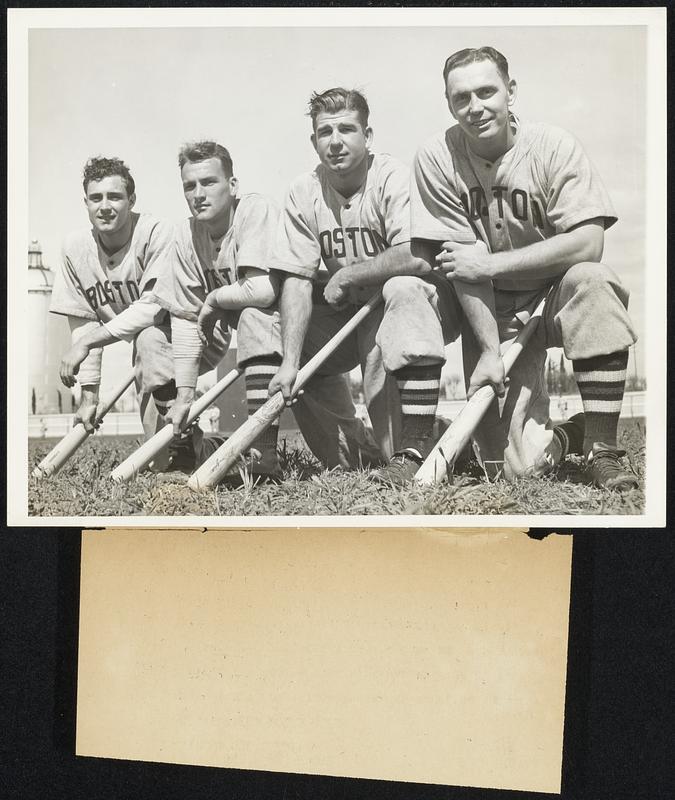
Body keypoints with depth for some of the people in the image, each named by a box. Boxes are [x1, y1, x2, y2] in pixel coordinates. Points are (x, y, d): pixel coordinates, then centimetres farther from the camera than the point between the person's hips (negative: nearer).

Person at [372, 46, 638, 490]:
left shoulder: (553, 147, -12)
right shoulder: (437, 158, -10)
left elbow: (589, 242, -23)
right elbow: (462, 264, -15)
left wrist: (491, 263, -25)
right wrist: (489, 350, -21)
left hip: (543, 300, -1)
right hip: (476, 305, 2)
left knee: (592, 280, -30)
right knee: (404, 289, -23)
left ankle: (600, 446, -19)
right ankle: (423, 441, -10)